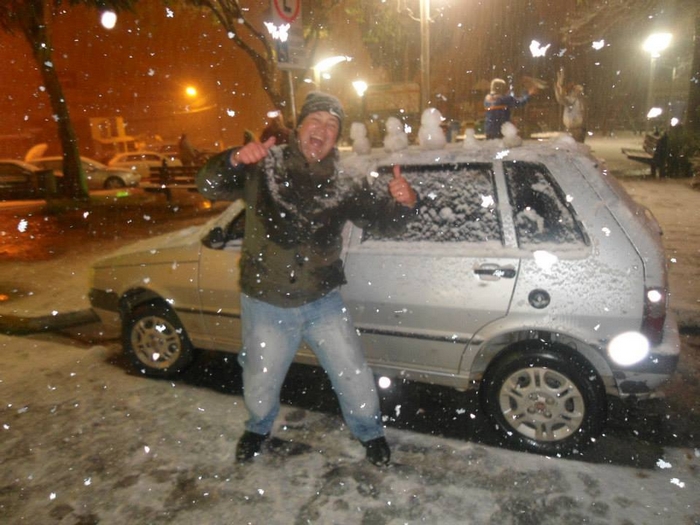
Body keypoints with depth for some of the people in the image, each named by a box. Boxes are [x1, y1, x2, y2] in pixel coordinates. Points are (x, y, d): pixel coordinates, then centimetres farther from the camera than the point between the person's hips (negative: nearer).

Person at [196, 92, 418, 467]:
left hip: (322, 303, 1)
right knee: (260, 386, 17)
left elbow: (388, 220, -4)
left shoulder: (342, 185, -2)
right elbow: (208, 186, -13)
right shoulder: (263, 167, -6)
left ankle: (369, 432, 37)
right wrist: (234, 160, -35)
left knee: (355, 377, 6)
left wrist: (403, 202, -28)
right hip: (266, 307, 0)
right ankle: (259, 428, 51)